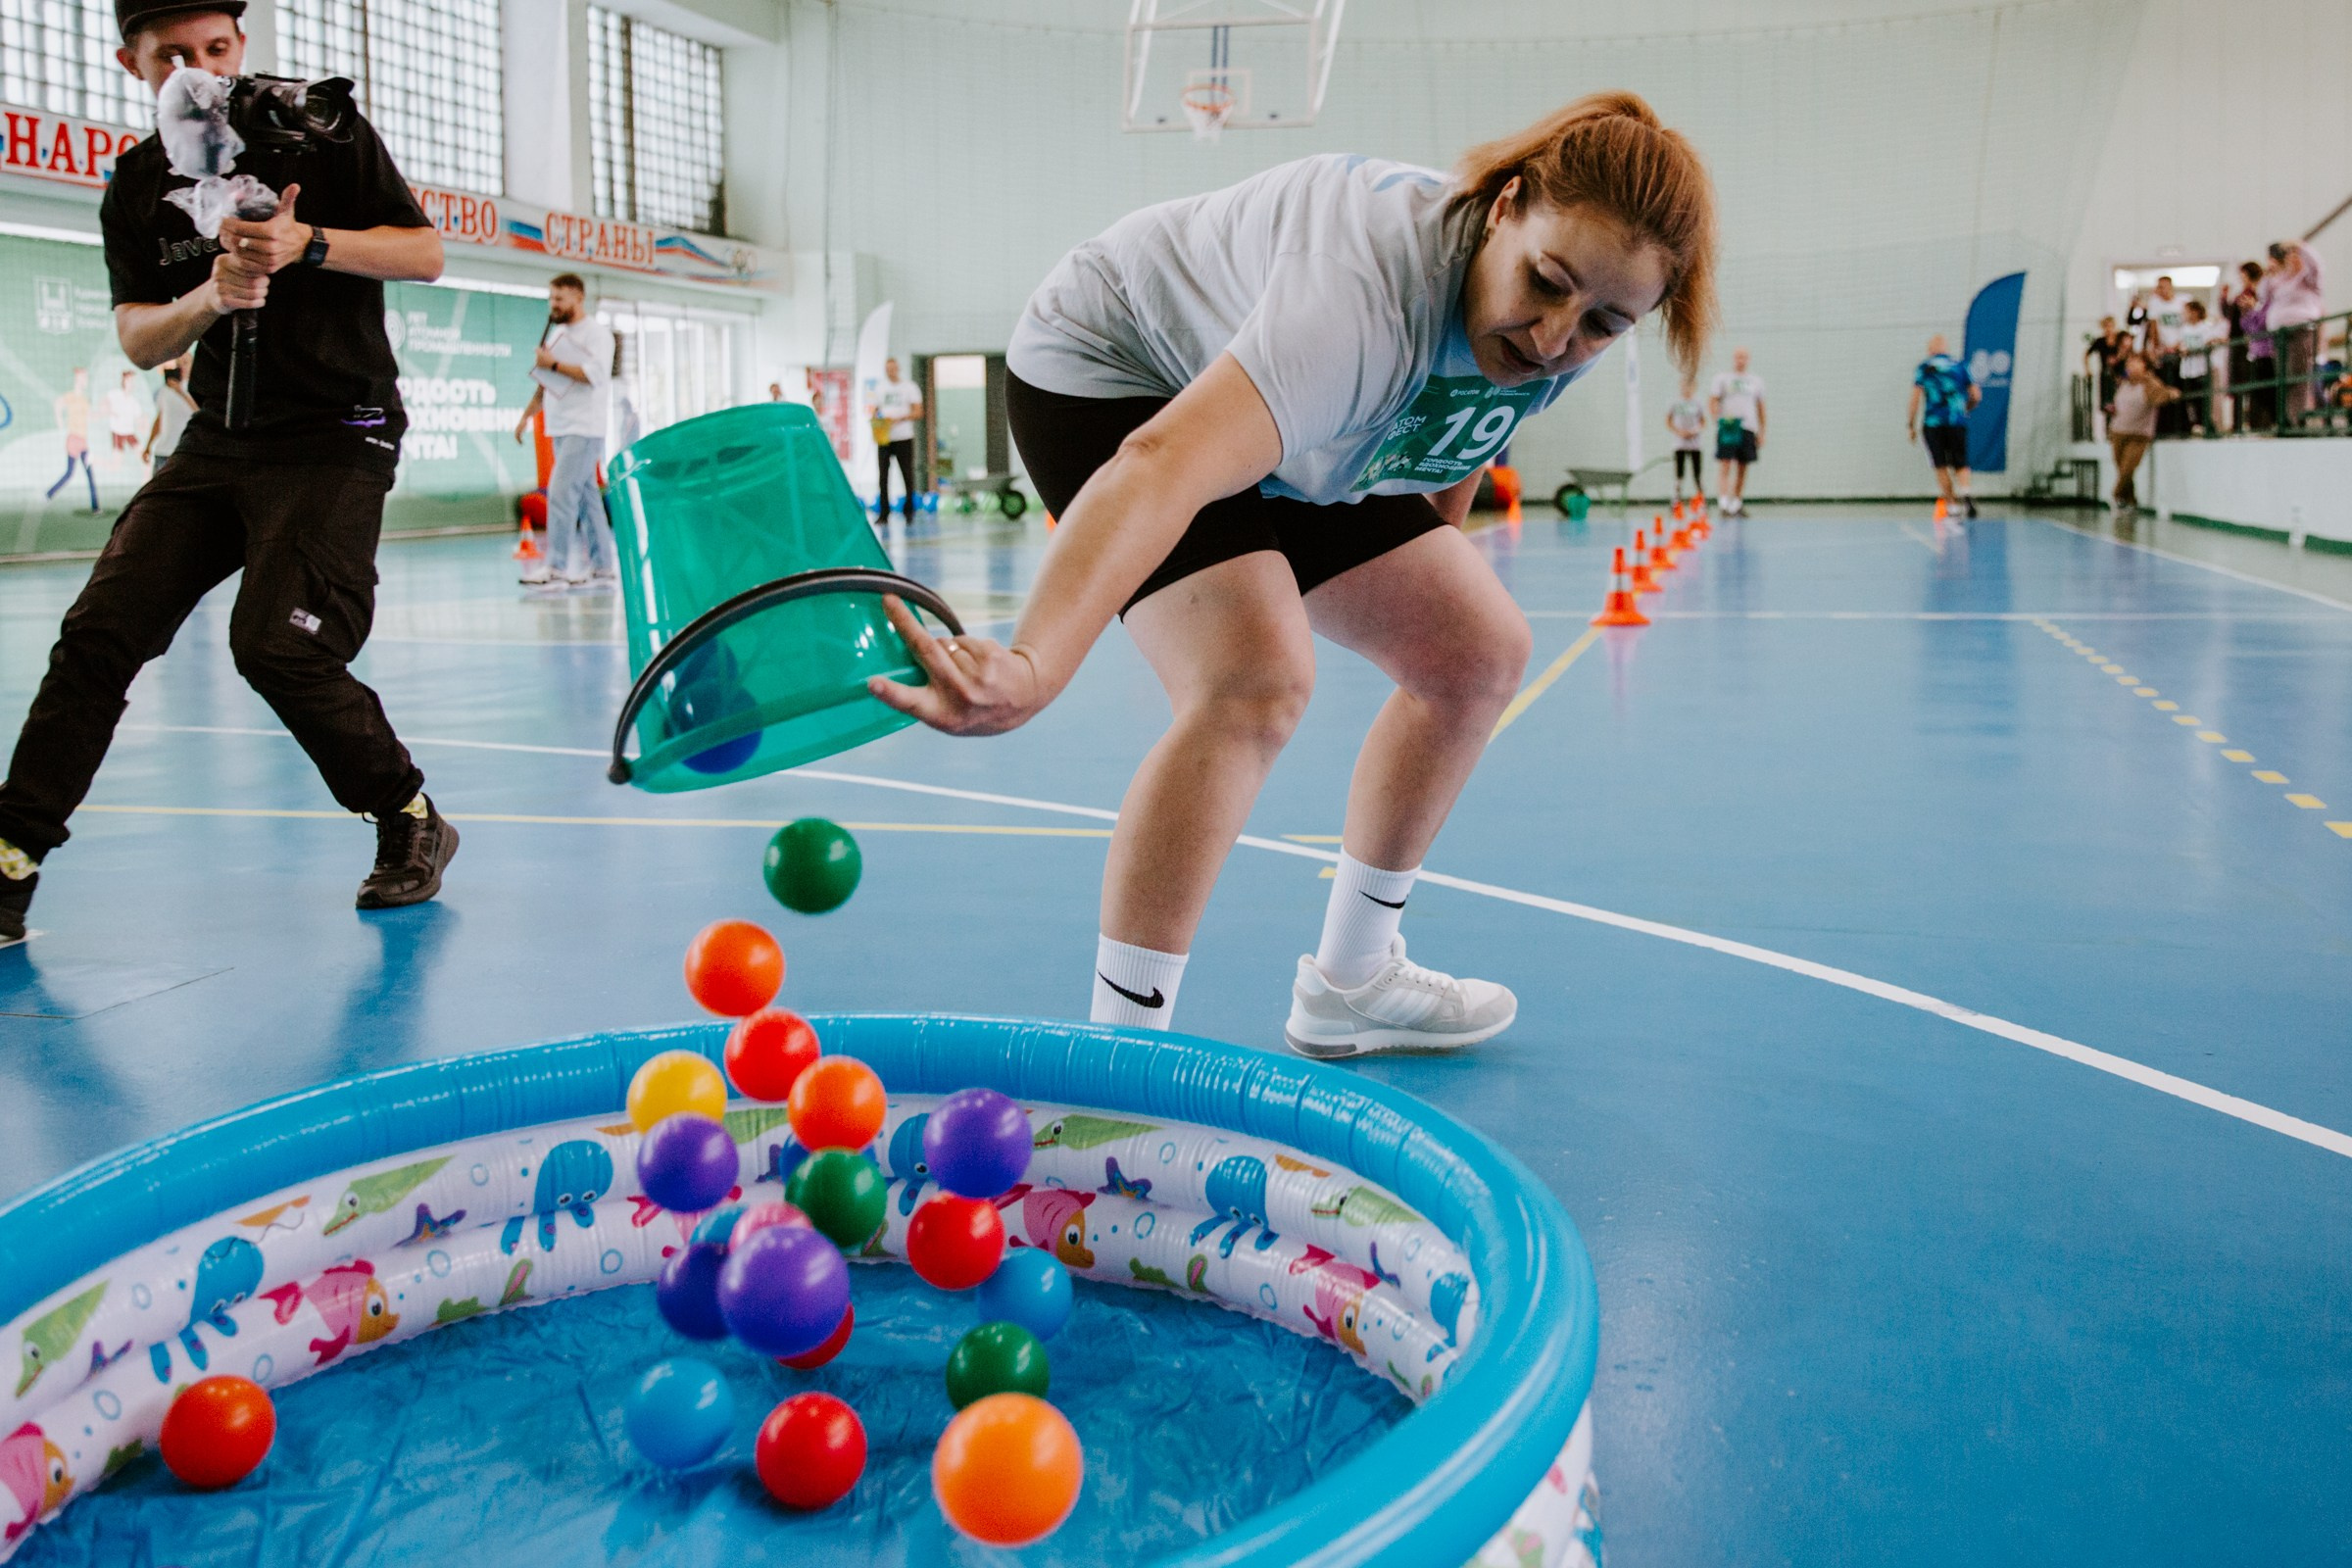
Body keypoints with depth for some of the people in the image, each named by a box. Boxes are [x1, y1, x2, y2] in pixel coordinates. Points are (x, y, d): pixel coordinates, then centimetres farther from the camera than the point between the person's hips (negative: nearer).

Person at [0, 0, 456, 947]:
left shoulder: (321, 131, -3)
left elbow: (425, 255, -6)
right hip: (218, 441, 5)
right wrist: (209, 297, -18)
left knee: (276, 644, -19)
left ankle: (412, 824, 1)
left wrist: (308, 244, -22)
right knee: (99, 633, -3)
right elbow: (138, 342, 3)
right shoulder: (137, 185, 7)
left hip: (337, 439, -5)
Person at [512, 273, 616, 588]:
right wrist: (526, 415, 20)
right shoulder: (558, 333, 18)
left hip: (584, 429, -8)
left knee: (561, 493, -16)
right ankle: (602, 566, 11)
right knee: (586, 496, 8)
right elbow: (545, 382, 24)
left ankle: (556, 567, -17)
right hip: (560, 428, 8)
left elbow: (593, 374, -19)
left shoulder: (596, 333, -6)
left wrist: (554, 364, -15)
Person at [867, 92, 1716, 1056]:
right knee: (1257, 677, -31)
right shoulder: (1369, 290, -42)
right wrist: (1033, 665, -71)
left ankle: (1347, 984, 19)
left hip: (1297, 443, 9)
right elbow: (1168, 468, -58)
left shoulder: (1571, 331, -16)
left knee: (1478, 652, 5)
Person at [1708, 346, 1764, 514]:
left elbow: (1760, 407, 18)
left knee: (1742, 469, 7)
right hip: (1728, 429, -4)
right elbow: (1712, 401, -1)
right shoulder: (1722, 379, 5)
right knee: (1724, 466, -12)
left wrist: (1761, 432, 14)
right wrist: (1718, 419, -18)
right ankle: (1724, 503, -18)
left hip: (1748, 428, 4)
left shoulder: (1756, 381, 16)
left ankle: (1737, 503, 15)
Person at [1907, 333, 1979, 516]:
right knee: (1961, 464, 7)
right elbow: (1976, 395, 8)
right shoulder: (1959, 366, 10)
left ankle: (1950, 507, 3)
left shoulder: (1923, 368, 4)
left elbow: (1916, 396, -2)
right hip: (1957, 423, 1)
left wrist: (1911, 425, 4)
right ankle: (1966, 491, -22)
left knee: (1941, 466, 6)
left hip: (1933, 423, -1)